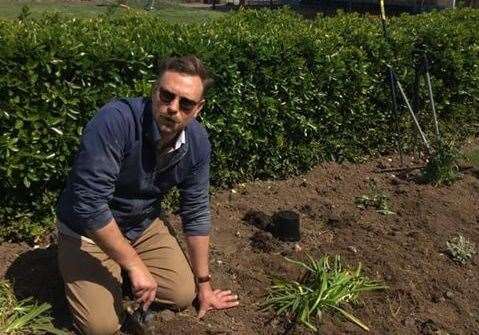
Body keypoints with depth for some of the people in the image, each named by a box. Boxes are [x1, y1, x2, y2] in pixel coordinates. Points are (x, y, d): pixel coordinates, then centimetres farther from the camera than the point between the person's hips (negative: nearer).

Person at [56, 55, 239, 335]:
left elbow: (196, 213, -6)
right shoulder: (116, 121, -33)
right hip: (88, 231, -5)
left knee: (184, 295, -1)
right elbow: (89, 204, -33)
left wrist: (204, 285, 0)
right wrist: (135, 265, -26)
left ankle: (120, 273, 23)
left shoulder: (198, 142, -14)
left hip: (143, 227, 5)